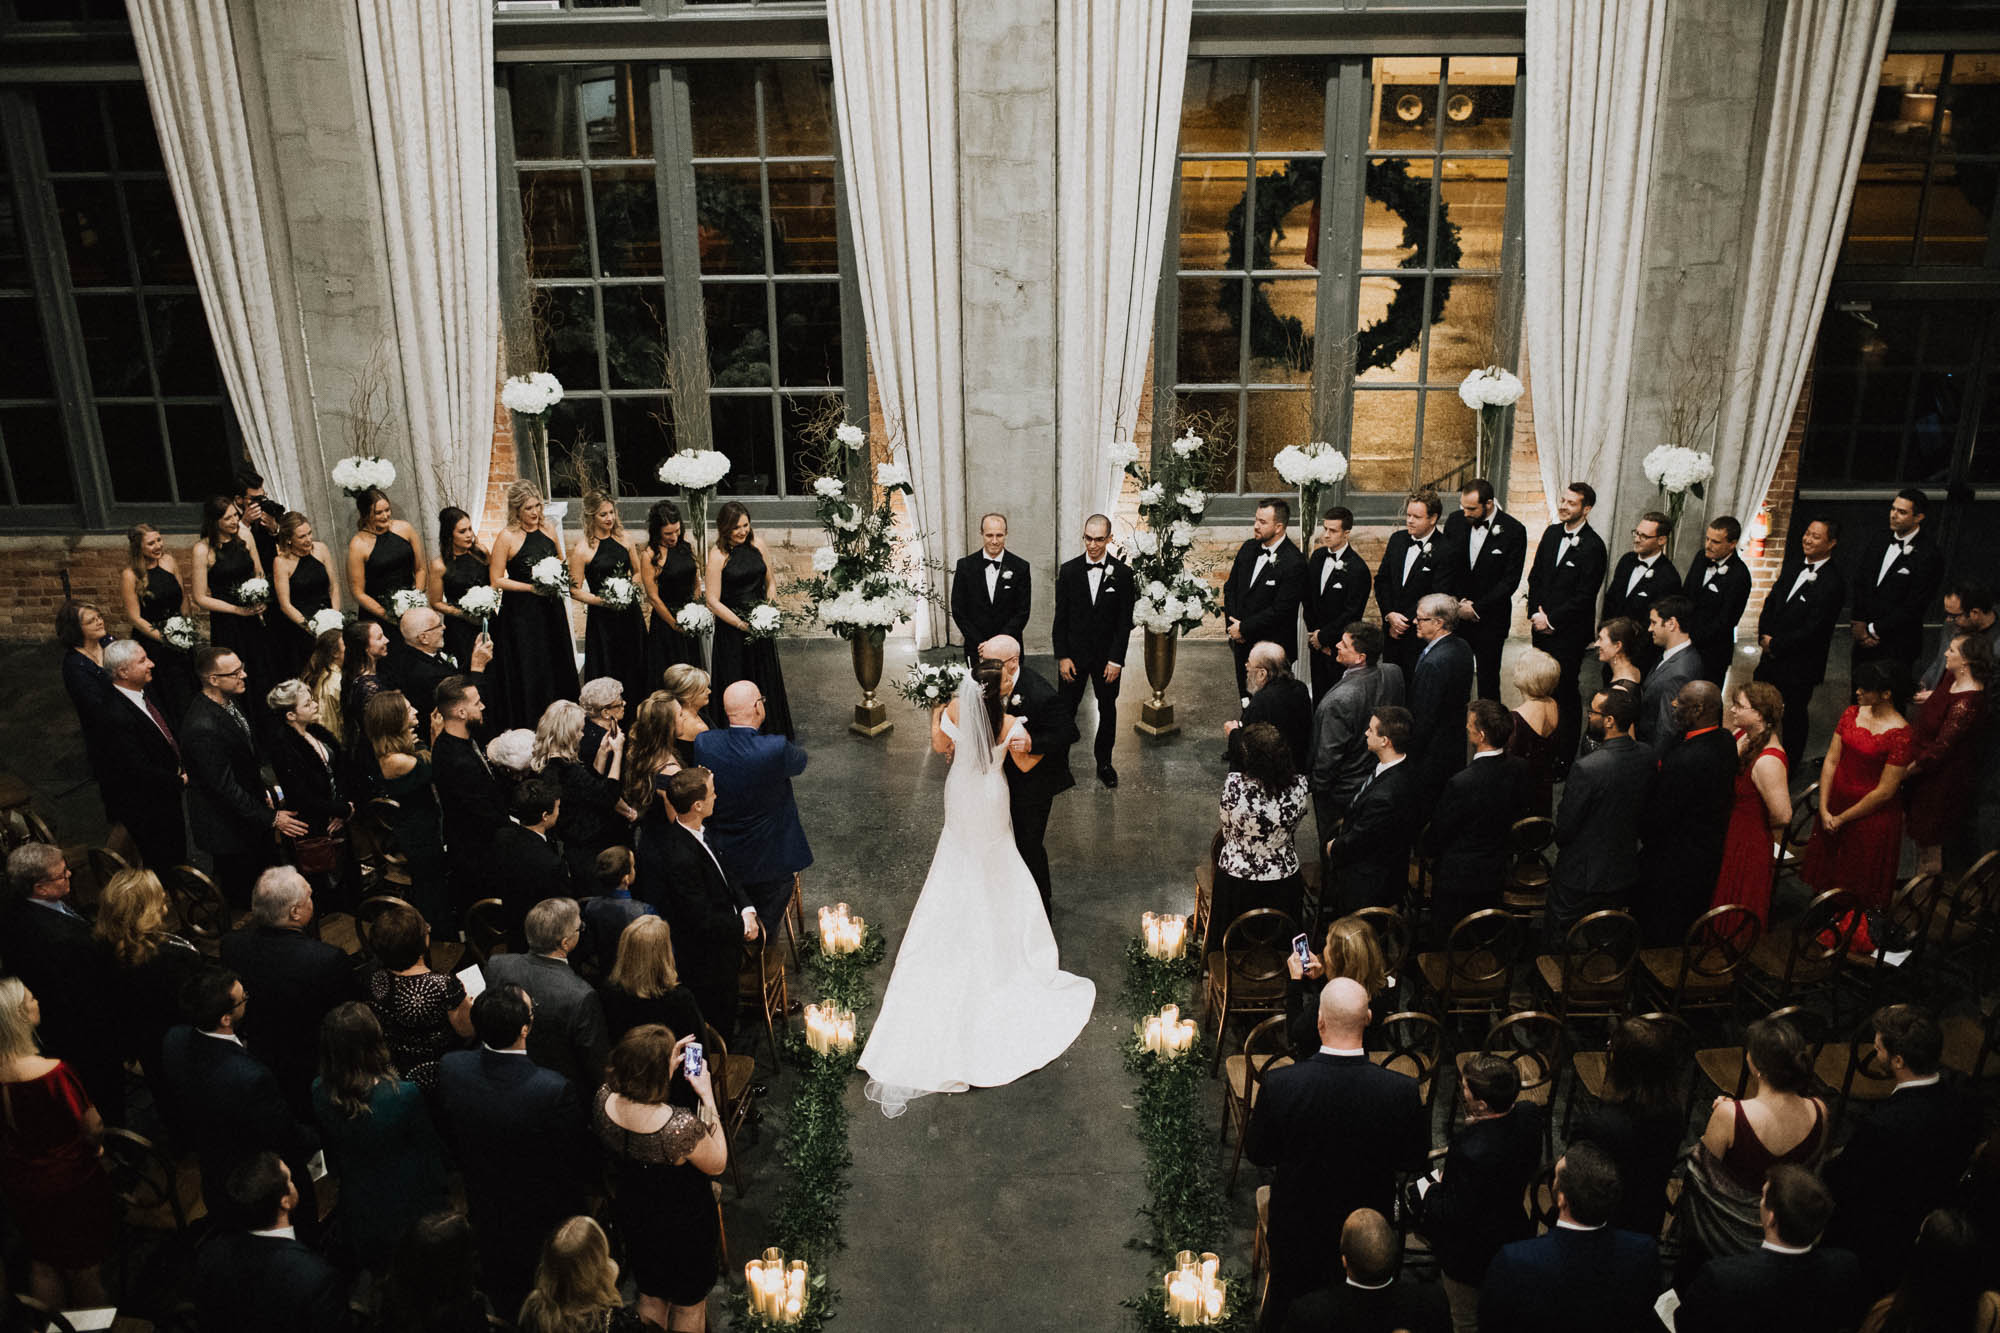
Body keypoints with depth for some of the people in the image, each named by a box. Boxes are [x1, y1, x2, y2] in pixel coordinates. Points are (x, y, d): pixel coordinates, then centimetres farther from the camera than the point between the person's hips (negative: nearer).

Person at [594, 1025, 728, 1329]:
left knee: (650, 1292, 32)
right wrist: (708, 1097, -19)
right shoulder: (683, 1127, -41)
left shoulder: (604, 1100, -25)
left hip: (632, 1218, 5)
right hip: (683, 1228, -5)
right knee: (688, 1303, 26)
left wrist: (668, 1062, -4)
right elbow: (717, 1165, -19)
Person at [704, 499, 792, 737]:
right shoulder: (718, 554, -13)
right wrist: (741, 624, -17)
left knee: (767, 681, 12)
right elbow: (713, 601, -13)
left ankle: (773, 734, 26)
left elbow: (770, 579, 12)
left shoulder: (757, 543, 0)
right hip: (731, 628, -4)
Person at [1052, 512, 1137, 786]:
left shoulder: (1122, 573, -4)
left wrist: (1116, 659, -9)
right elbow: (1061, 617, 0)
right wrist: (1062, 656, -6)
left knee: (1107, 710, 11)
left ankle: (1104, 763, 24)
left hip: (1107, 656, 0)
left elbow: (1125, 621, -4)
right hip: (1074, 653, 0)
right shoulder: (1069, 570, -2)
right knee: (1065, 710, 1)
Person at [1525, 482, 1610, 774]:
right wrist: (1536, 613, 3)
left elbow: (1584, 596, -15)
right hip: (1541, 627, 6)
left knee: (1565, 695, 0)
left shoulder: (1593, 547, -14)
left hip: (1569, 633, -6)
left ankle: (1563, 760, 9)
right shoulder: (1552, 533, 9)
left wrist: (1550, 619, -11)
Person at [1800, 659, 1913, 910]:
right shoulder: (1851, 714, -2)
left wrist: (1842, 818, -13)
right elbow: (1831, 760, -1)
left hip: (1872, 817, -6)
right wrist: (1824, 810, -8)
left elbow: (1885, 791, -19)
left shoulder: (1901, 735, -20)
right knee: (1826, 873, 20)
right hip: (1836, 804, 6)